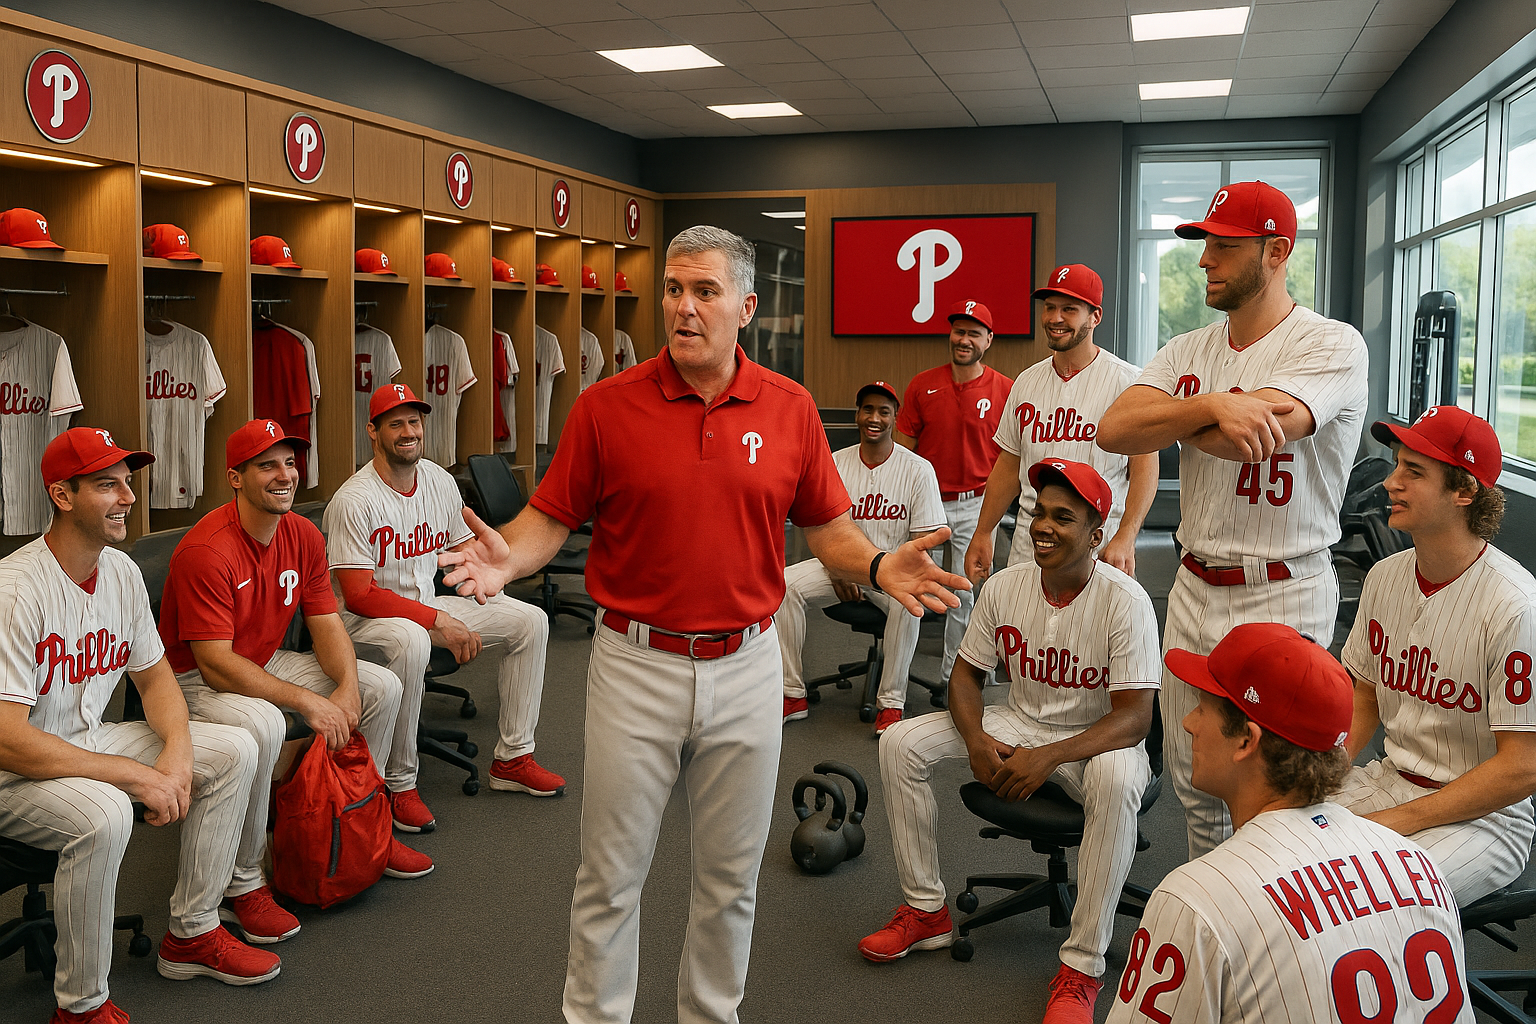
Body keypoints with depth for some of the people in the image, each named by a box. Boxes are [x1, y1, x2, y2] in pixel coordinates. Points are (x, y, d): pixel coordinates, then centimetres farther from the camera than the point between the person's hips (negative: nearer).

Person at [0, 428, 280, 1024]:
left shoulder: (122, 572, -1)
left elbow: (154, 674, 10)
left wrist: (177, 752, -10)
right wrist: (134, 775, -27)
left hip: (88, 742, 8)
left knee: (234, 751, -2)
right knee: (103, 813, -37)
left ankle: (192, 935, 9)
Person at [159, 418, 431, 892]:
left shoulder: (303, 535, -2)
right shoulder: (206, 551, -26)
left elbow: (326, 623, 1)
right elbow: (216, 664, -28)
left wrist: (347, 689, -19)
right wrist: (309, 702, -30)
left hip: (265, 664, 8)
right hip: (196, 681, -8)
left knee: (381, 686, 0)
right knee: (262, 724, -38)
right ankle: (242, 880, -18)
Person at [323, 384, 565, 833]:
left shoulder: (440, 481, 2)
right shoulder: (353, 501, -20)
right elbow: (358, 595, -24)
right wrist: (439, 622, -27)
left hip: (427, 604, 8)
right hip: (363, 617, -8)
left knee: (531, 620, -3)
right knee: (411, 640, -42)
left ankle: (513, 758, 5)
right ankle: (399, 783, -24)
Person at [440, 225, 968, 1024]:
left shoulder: (790, 410, 1)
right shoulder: (606, 406, -4)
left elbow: (826, 527, 6)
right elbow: (553, 516, -1)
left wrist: (879, 567, -14)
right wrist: (506, 556, -21)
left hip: (745, 666, 2)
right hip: (637, 666, -1)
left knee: (730, 875, 15)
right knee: (611, 874, 10)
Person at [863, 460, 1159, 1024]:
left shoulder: (1125, 600, -21)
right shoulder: (1005, 586, -8)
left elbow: (1134, 717, -24)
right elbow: (966, 673, 3)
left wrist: (1048, 757, -34)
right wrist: (975, 739, -17)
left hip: (1097, 740, -5)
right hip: (1019, 724, 5)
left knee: (1118, 778, -40)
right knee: (901, 741, -11)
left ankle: (1081, 967, -27)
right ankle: (926, 910, 1)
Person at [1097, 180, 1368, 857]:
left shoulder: (1332, 345, -9)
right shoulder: (1188, 352, 9)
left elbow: (1255, 433, -25)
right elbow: (1112, 431, -7)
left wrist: (1161, 420, -8)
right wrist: (1208, 405, -22)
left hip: (1282, 602, -6)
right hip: (1193, 590, 6)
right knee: (1191, 777, 17)